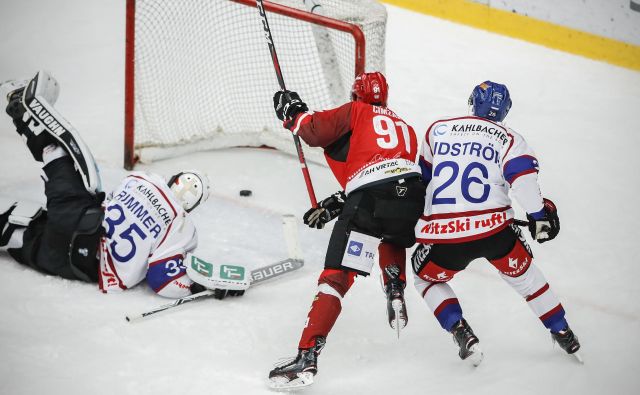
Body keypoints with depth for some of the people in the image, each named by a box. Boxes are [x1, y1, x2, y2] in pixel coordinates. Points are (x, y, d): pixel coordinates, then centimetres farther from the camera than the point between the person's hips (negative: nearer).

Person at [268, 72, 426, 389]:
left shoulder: (355, 112, 16)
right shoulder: (404, 127, 33)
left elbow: (316, 131, -1)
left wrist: (294, 113, 19)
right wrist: (337, 203, 30)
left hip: (369, 202, -5)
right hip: (412, 193, 5)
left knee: (336, 277, -6)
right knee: (393, 238, 42)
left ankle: (307, 356, -15)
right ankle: (396, 298, 24)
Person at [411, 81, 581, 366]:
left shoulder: (438, 130, 12)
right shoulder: (507, 139, 6)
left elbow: (423, 176, 25)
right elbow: (523, 179, -12)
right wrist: (540, 214, -3)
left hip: (445, 236, 0)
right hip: (495, 230, 0)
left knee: (427, 278, 26)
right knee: (523, 273, 26)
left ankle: (460, 332, 6)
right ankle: (562, 332, 29)